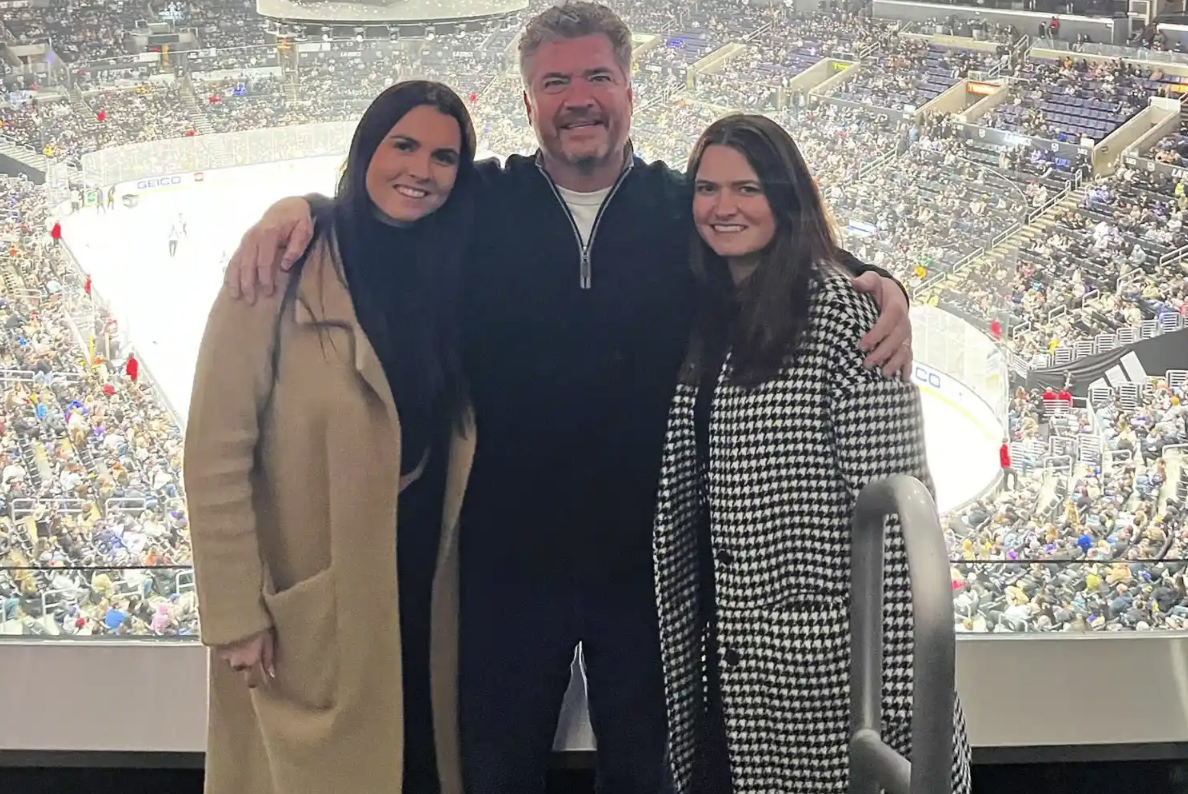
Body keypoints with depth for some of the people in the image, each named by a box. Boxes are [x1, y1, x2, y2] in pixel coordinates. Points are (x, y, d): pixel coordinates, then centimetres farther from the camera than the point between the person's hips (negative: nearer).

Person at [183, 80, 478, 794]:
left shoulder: (448, 272, 4)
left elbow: (451, 444, 8)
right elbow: (217, 453, -15)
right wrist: (236, 613, -15)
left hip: (423, 594, 5)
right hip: (306, 609, -5)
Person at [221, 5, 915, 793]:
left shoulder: (688, 210, -1)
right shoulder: (481, 206, -1)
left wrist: (880, 286, -17)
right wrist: (297, 208, -14)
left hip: (650, 556, 0)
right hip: (507, 557, 0)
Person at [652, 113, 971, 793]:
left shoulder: (842, 308, -12)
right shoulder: (703, 314, 9)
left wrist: (897, 676, -19)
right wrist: (682, 627, 9)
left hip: (815, 654, -6)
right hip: (715, 643, 6)